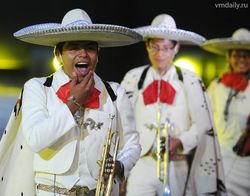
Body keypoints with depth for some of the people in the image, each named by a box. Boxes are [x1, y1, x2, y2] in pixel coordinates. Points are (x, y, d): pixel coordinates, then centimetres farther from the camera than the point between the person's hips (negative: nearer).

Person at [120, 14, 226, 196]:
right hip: (140, 165, 0)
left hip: (177, 168, 0)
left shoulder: (190, 80, 1)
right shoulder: (133, 78, 4)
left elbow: (203, 125, 1)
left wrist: (180, 142, -15)